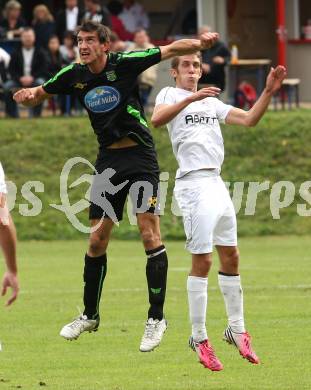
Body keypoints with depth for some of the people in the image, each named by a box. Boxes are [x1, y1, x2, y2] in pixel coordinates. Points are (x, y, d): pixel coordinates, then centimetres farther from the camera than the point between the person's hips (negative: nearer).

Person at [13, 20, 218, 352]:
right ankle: (90, 315, 21)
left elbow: (171, 50, -12)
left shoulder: (125, 63, -10)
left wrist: (199, 43, -31)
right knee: (97, 240, 6)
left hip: (139, 155, -4)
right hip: (108, 160, 5)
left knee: (149, 235, -11)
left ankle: (156, 318, -6)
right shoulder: (73, 75, 2)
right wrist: (27, 95, -9)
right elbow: (38, 95, 15)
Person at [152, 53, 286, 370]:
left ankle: (236, 329, 20)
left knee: (230, 257, 10)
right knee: (202, 260, -9)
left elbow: (249, 119, 15)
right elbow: (157, 119, -20)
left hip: (216, 183, 7)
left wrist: (268, 92, 2)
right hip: (193, 185, -7)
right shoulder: (170, 95, 1)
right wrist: (191, 98, -31)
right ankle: (199, 338, -4)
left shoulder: (211, 102, 20)